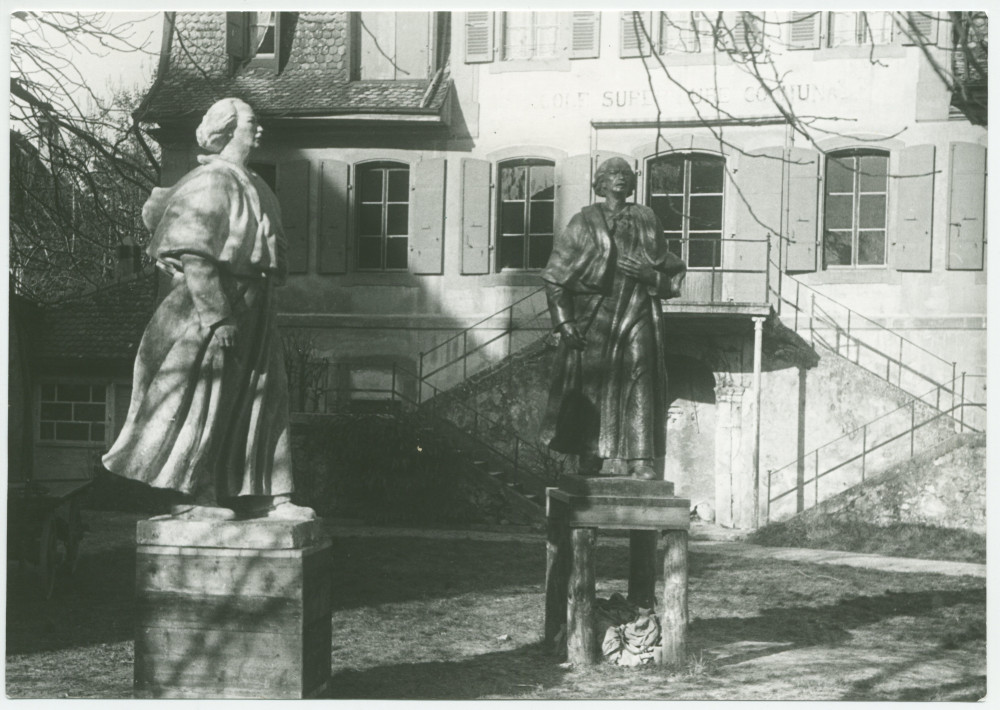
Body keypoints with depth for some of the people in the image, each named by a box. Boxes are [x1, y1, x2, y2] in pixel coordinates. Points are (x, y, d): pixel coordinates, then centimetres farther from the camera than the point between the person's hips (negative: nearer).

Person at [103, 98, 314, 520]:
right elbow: (196, 256, -21)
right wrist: (217, 317, -24)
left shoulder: (249, 184, 14)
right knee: (204, 399, -2)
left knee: (263, 398, 9)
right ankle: (190, 496, 6)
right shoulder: (212, 183, -14)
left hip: (250, 309, 10)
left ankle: (264, 495, 14)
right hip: (213, 300, -10)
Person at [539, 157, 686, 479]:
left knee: (641, 379, -12)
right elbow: (555, 276, 5)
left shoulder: (646, 220, 14)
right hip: (594, 316, -1)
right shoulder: (585, 222, 7)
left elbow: (672, 274, 17)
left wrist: (648, 275, -5)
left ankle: (641, 460, -13)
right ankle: (588, 460, 3)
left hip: (638, 313, 1)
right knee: (592, 383, -6)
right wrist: (564, 321, -4)